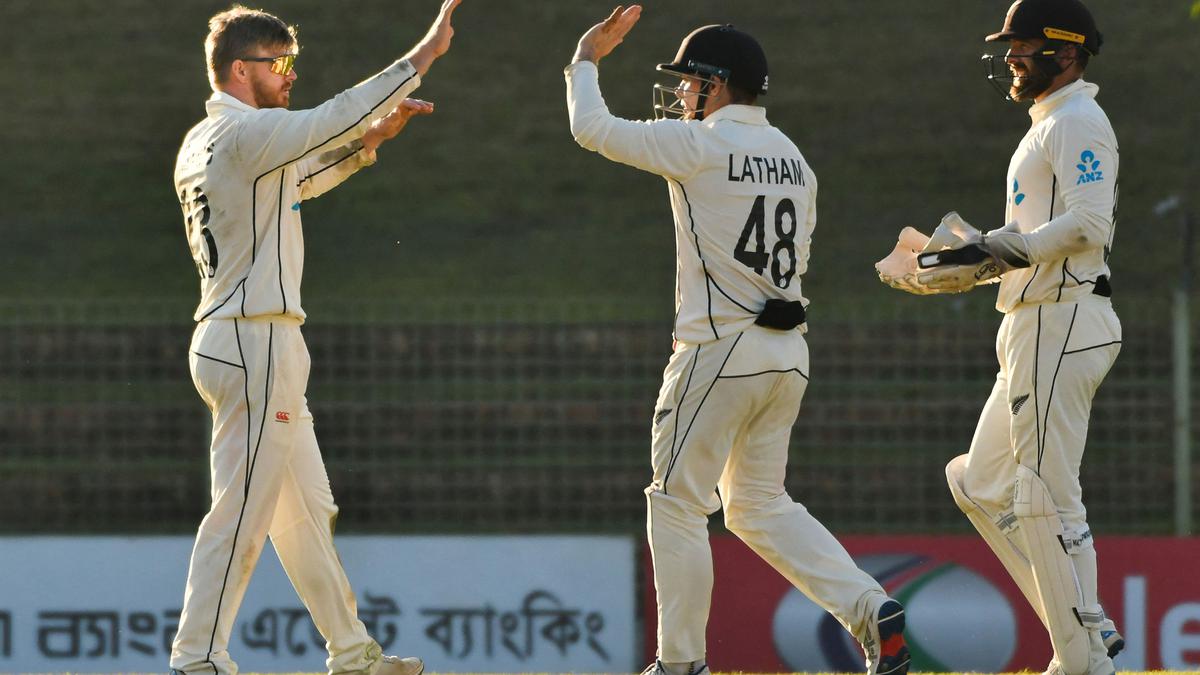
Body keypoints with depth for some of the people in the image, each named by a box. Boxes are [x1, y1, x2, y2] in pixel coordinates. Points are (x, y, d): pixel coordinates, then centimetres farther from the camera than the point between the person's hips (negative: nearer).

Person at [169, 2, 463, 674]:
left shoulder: (203, 143, 16)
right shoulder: (244, 132, -14)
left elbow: (294, 182, 28)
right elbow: (335, 116, -19)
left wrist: (372, 138, 20)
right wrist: (425, 54, -14)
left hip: (259, 348, 10)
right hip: (254, 344, -10)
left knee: (307, 511, 15)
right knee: (243, 510, -10)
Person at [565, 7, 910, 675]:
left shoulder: (699, 145, -10)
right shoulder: (793, 156, 13)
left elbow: (593, 129, -6)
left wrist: (586, 58, 9)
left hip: (721, 349, -7)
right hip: (789, 353, 7)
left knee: (678, 502, 4)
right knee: (759, 503, 16)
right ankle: (869, 608, -1)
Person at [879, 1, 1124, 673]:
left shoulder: (1079, 121, -10)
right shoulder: (1052, 127, 23)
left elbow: (1089, 224, -23)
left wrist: (995, 250, -21)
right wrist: (961, 271, 16)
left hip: (1063, 330, -11)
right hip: (1036, 333, 11)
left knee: (1048, 497, -10)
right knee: (984, 486, 13)